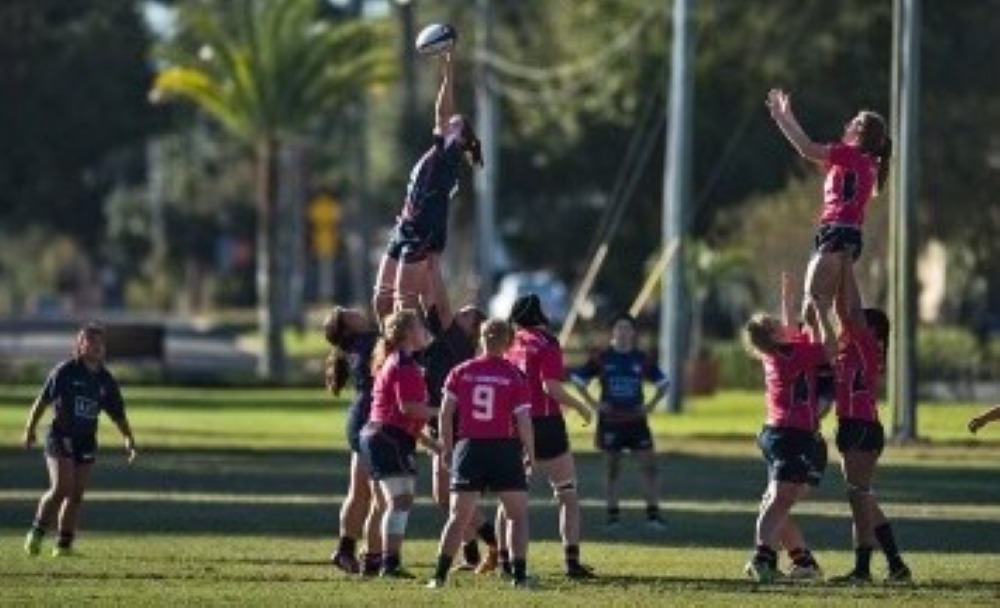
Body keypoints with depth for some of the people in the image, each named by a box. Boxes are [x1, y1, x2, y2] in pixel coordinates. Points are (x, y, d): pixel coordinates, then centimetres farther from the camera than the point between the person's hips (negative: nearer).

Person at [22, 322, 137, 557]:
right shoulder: (65, 371, -5)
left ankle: (64, 545, 11)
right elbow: (42, 401, -3)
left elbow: (118, 414, 14)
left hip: (86, 442, 5)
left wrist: (129, 439, 1)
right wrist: (30, 430, -7)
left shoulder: (105, 380, 8)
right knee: (62, 488, -18)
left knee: (76, 496, 3)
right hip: (61, 438, -5)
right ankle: (37, 533, -1)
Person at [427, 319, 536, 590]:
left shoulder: (460, 373, 2)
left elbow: (446, 413, 2)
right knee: (517, 514, 9)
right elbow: (524, 422, -7)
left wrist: (446, 446, 13)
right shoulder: (515, 377, -5)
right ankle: (520, 575, 0)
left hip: (470, 447, 2)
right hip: (505, 449, -2)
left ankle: (440, 575, 3)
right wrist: (530, 455, 5)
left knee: (459, 517, 6)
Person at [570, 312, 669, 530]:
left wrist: (650, 405, 3)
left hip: (636, 420, 1)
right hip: (610, 421, -1)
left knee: (649, 465, -6)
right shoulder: (601, 359, -2)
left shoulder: (642, 359, 3)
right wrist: (593, 404, -3)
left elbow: (663, 384, 15)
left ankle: (653, 513, -3)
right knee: (612, 467, 5)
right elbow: (578, 379, 6)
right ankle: (612, 514, 12)